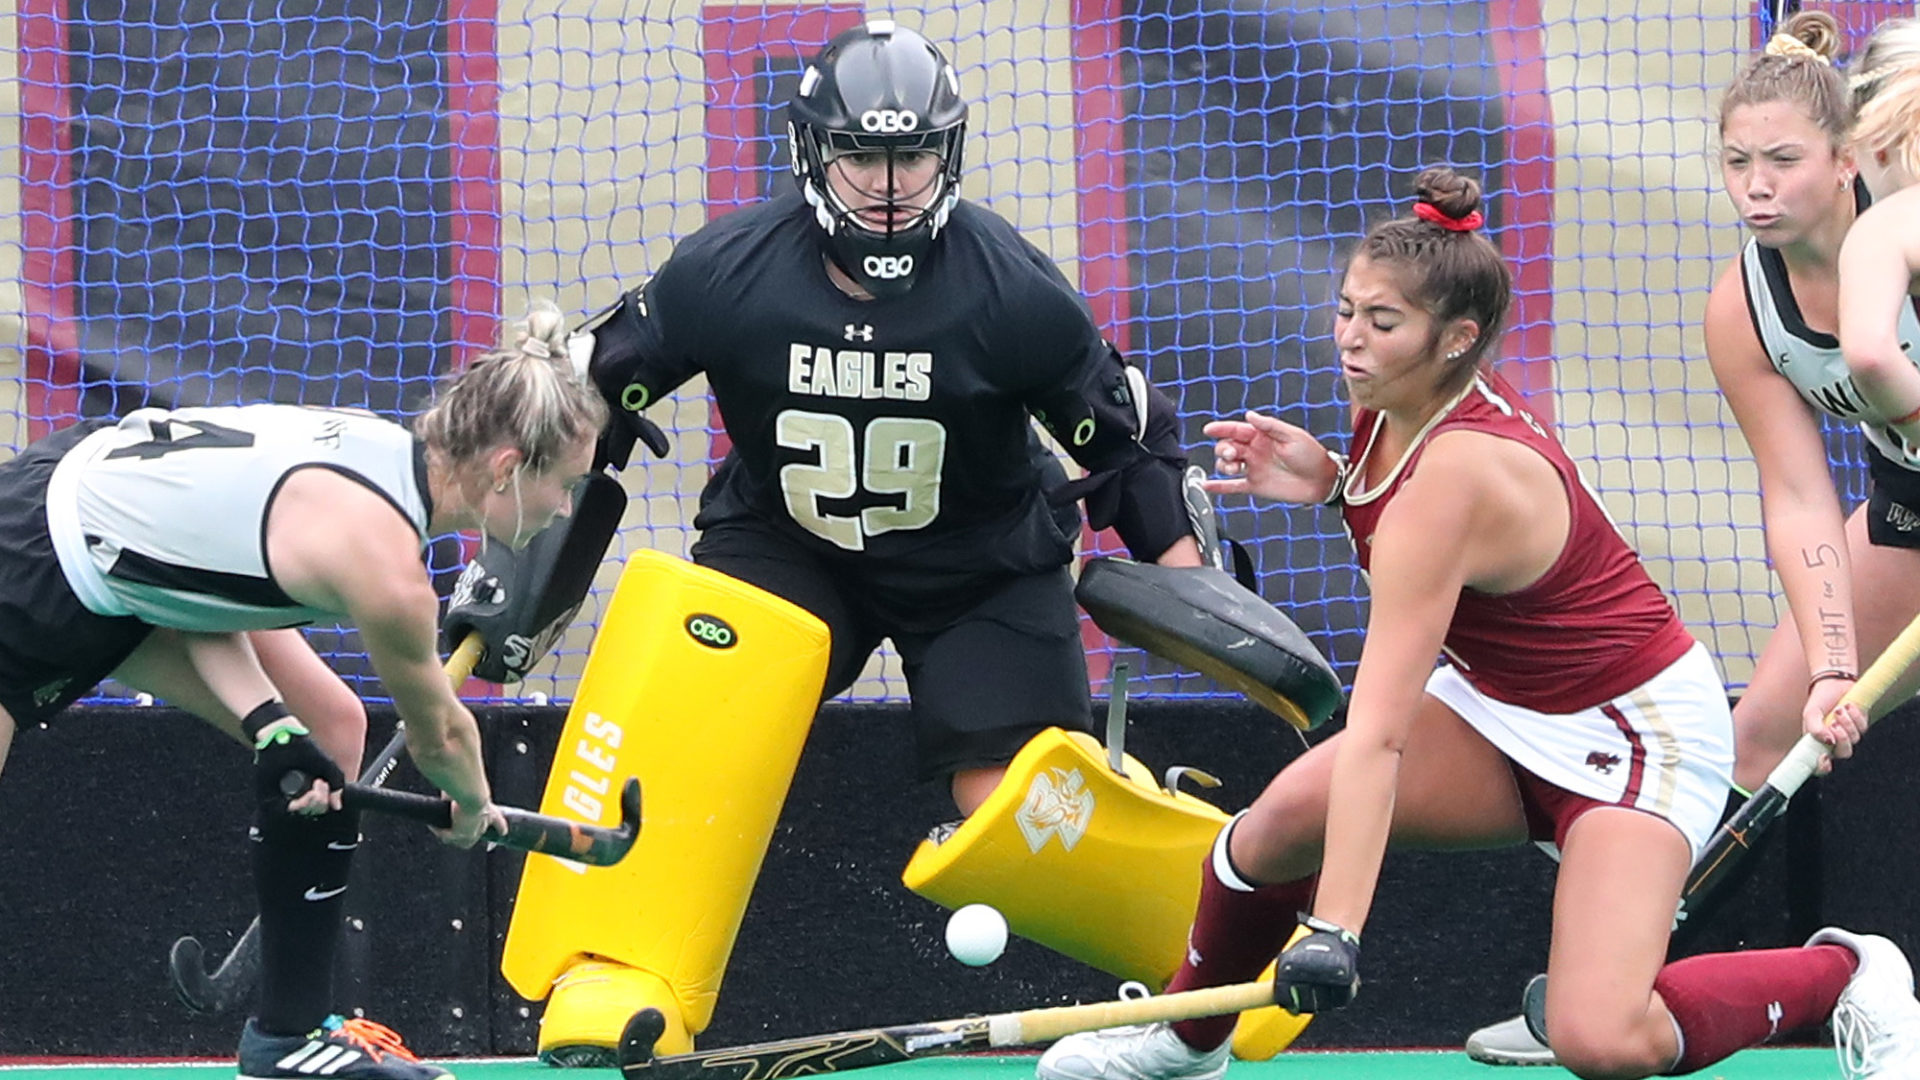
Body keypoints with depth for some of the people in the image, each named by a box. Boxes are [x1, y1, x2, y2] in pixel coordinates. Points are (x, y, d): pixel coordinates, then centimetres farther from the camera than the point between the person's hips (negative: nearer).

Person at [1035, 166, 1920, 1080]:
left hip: (1635, 733, -8)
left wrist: (1333, 933, -43)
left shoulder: (1450, 483, -32)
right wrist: (1325, 478, -4)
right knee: (1288, 813, -19)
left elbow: (1376, 733, -39)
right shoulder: (1397, 398, -8)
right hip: (1499, 708, 8)